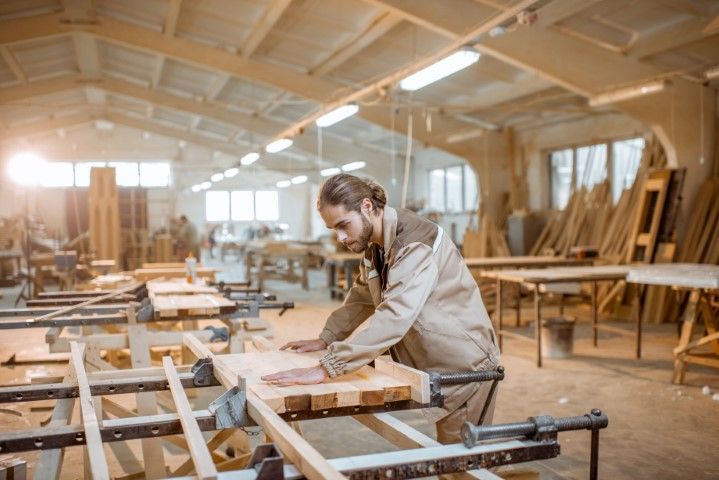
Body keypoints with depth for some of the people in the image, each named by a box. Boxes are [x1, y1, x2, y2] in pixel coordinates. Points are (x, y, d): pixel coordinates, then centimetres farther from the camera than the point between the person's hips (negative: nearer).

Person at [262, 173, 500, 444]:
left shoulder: (415, 244, -27)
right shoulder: (376, 245, 4)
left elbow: (393, 317, -38)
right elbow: (361, 298, 16)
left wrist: (326, 369, -41)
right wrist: (326, 340, 5)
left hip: (464, 366, -8)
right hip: (436, 365, 8)